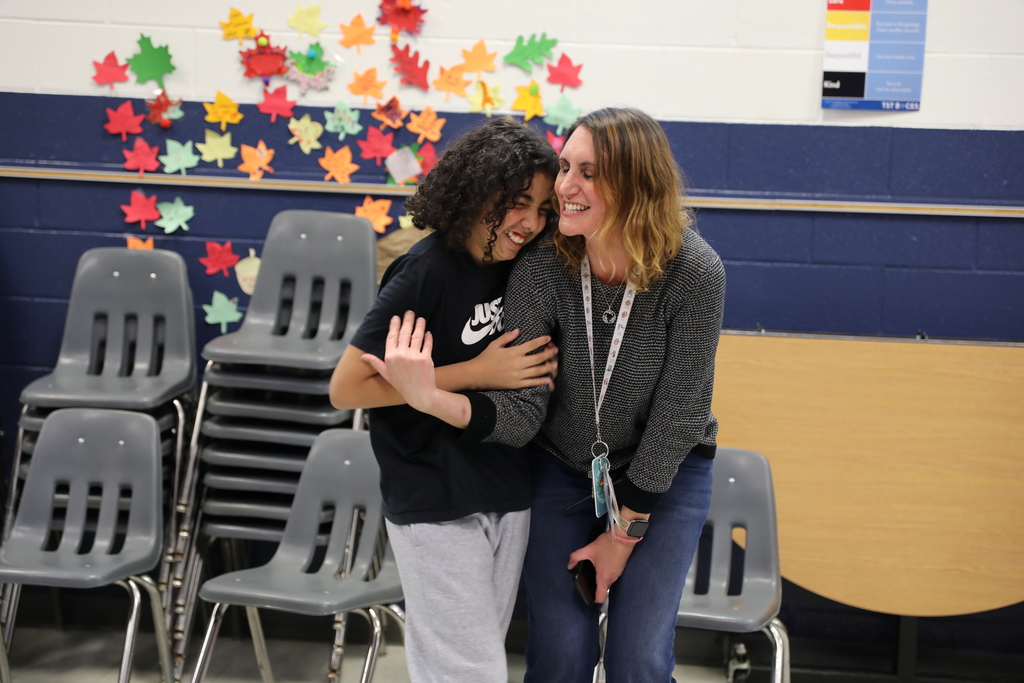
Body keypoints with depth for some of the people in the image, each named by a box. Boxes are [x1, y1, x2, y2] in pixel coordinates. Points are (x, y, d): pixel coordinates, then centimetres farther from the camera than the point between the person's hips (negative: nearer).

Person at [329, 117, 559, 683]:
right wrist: (477, 373, -20)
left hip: (509, 496, 7)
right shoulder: (426, 273, -18)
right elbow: (346, 388, -19)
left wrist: (544, 365, 0)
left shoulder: (519, 265, 3)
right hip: (438, 504, -7)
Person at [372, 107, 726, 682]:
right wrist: (433, 398, -43)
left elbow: (678, 414, -18)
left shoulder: (694, 273, -26)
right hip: (563, 468, 1)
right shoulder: (541, 269, -21)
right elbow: (521, 413, -23)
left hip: (666, 470, -1)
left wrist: (624, 532, -11)